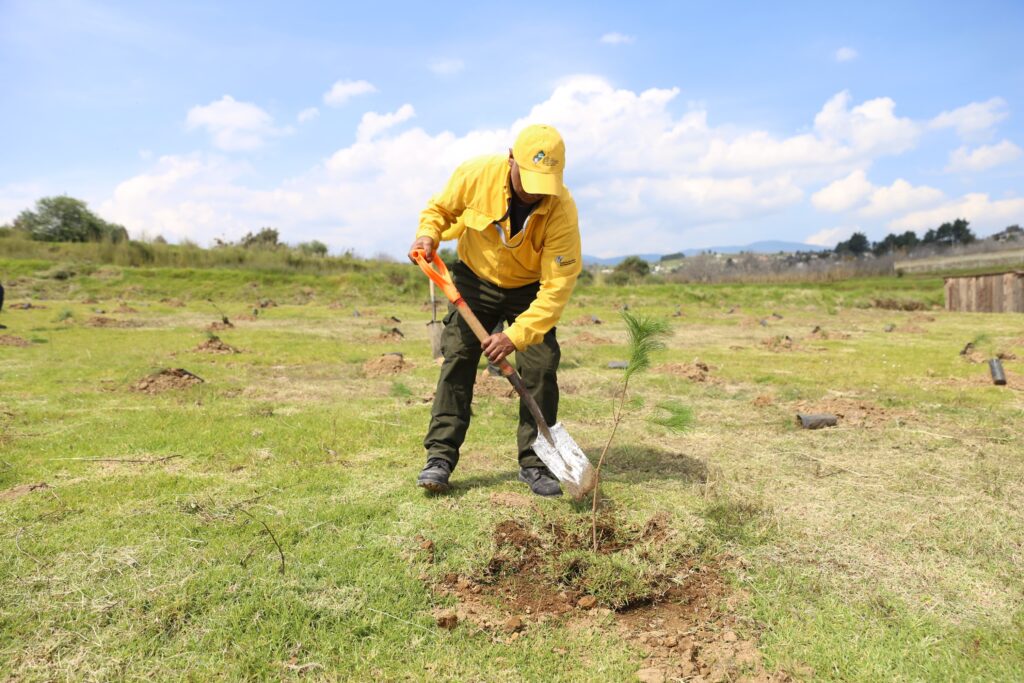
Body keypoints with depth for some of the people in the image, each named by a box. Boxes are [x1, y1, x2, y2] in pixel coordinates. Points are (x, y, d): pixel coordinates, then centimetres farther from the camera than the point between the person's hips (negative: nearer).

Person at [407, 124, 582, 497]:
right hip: (475, 279, 1)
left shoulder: (562, 210, -29)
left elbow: (557, 285, -30)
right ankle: (440, 456, 0)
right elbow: (440, 208, -2)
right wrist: (428, 235, -24)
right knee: (457, 359, -7)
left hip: (530, 289, -1)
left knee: (541, 367, -10)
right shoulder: (476, 174, -24)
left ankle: (534, 462, 4)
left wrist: (516, 336, -37)